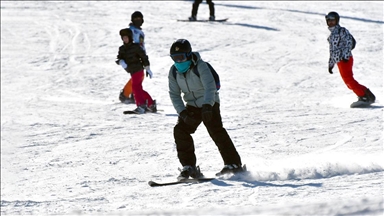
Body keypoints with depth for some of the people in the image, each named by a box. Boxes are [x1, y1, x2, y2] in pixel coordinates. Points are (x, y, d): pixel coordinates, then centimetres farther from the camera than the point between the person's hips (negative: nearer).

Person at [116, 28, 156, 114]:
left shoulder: (135, 46, -7)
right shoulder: (122, 49, 11)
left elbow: (144, 57, -4)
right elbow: (119, 59, 2)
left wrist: (148, 69, -3)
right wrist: (121, 62, -23)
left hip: (138, 70, -8)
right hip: (132, 71, 8)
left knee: (135, 87, -18)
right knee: (139, 89, 12)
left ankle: (141, 105, -22)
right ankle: (151, 104, 20)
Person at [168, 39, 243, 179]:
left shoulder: (200, 66, -21)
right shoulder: (173, 72, -4)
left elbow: (210, 87, -31)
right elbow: (174, 94, -3)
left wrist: (207, 106, -46)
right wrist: (183, 113, -17)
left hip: (209, 103, -6)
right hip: (191, 106, 6)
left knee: (216, 131, -20)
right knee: (180, 130, -11)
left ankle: (234, 164, -15)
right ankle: (189, 166, -3)